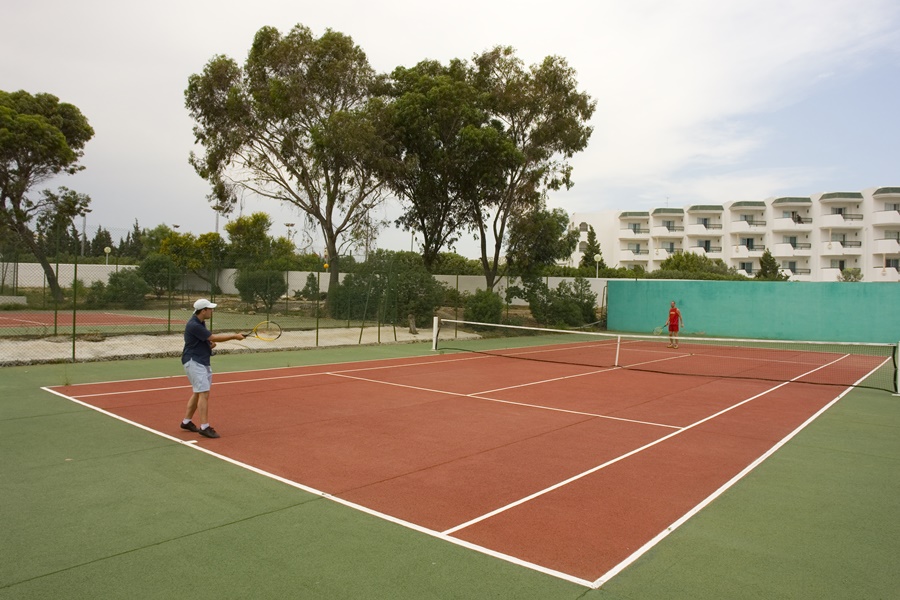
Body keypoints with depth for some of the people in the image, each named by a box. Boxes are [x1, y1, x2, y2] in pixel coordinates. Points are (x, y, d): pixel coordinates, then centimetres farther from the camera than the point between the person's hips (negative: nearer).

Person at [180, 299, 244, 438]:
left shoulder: (200, 322, 10)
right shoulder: (193, 325, -21)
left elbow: (209, 338, 23)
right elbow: (214, 337, -21)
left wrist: (211, 344, 0)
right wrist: (235, 336, -15)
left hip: (203, 362, 10)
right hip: (193, 362, -10)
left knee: (198, 393, 17)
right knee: (204, 393, -13)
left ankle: (186, 422, 29)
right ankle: (204, 427, -11)